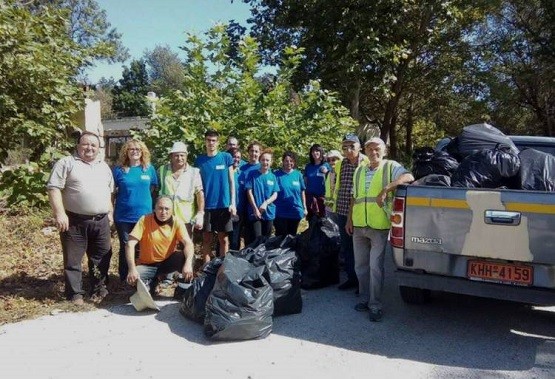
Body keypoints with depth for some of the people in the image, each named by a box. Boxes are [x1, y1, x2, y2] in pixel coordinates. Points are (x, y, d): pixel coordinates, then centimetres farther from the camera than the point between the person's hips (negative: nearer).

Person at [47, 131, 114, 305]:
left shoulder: (104, 167, 15)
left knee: (101, 257, 10)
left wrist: (110, 212, 14)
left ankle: (98, 289, 24)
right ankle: (75, 294, 14)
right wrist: (59, 213, -18)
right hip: (75, 221, -4)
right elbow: (54, 188, -10)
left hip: (101, 221, 5)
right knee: (73, 259, 3)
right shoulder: (66, 163, -2)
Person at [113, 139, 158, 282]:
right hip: (123, 216, -1)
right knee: (125, 247, 10)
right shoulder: (119, 169, -3)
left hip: (144, 215, 1)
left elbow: (153, 188, 12)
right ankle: (124, 279, 23)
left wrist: (142, 198, 3)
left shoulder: (149, 168, 2)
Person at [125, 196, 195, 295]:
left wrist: (188, 264, -43)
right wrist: (132, 269, -35)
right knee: (133, 279, -30)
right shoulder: (145, 220, -18)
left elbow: (188, 243, -24)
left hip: (168, 262, 1)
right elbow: (130, 244, -23)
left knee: (186, 256, -26)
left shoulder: (177, 222, -14)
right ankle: (151, 282, 4)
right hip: (147, 265, -1)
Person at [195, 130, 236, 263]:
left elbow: (231, 181, 3)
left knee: (223, 238, 5)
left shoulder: (226, 157, 1)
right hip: (206, 205, 1)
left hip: (223, 204, -1)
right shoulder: (200, 160, 4)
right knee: (206, 238, 7)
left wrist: (233, 203, -3)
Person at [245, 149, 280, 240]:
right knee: (257, 239, -7)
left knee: (267, 239, 11)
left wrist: (265, 203, -14)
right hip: (255, 212, -3)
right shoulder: (253, 174, -1)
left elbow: (275, 195, 3)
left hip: (269, 212, 3)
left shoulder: (273, 177, 7)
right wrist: (255, 208, -10)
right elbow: (249, 192, -4)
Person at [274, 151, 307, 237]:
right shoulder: (277, 174, -4)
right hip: (280, 212, -3)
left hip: (295, 211, 3)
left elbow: (302, 192, 9)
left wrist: (304, 208, 9)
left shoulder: (298, 175, 4)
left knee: (292, 236, 14)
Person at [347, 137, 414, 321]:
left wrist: (386, 189, -28)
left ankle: (375, 305, 9)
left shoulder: (391, 166, -1)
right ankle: (365, 298, 29)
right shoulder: (359, 170, 15)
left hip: (379, 227, -6)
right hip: (358, 226, 6)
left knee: (375, 267, -4)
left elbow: (409, 177, -20)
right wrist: (349, 219, 14)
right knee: (360, 265, 14)